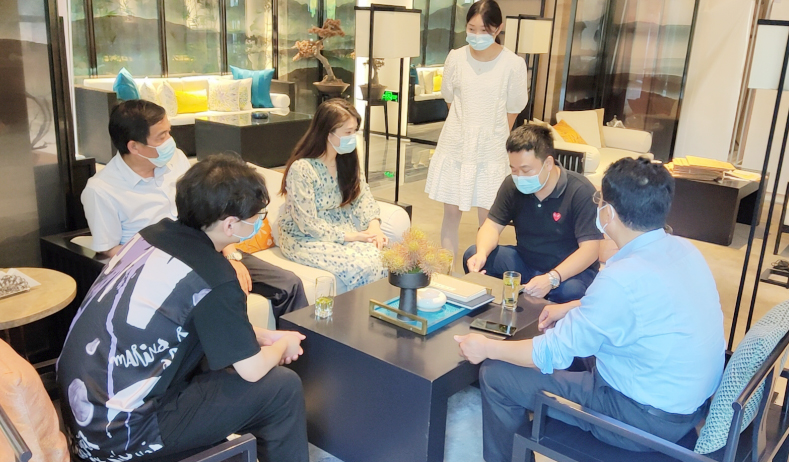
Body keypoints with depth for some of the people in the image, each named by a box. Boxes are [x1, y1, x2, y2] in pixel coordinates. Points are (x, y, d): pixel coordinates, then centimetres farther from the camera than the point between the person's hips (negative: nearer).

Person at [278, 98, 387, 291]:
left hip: (340, 229, 6)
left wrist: (374, 226, -16)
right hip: (304, 239, -6)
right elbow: (308, 224, -21)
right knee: (362, 267, -28)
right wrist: (350, 236, -20)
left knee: (384, 256, -19)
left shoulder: (346, 160, 1)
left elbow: (363, 195, 3)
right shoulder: (301, 168, -22)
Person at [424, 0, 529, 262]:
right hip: (455, 146, 2)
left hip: (490, 151, -2)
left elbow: (513, 110, 0)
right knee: (451, 212, 7)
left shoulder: (513, 64, -11)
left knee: (487, 219, 2)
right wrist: (465, 130, 11)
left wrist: (494, 138, 9)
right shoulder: (456, 58, -4)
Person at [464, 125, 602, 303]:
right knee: (473, 255, -15)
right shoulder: (512, 186, -4)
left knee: (572, 290, -39)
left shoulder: (580, 191, -20)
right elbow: (493, 225, -1)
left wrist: (552, 278, -39)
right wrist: (482, 253, -25)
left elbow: (590, 248, -24)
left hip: (571, 271, -5)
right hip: (525, 262, 5)